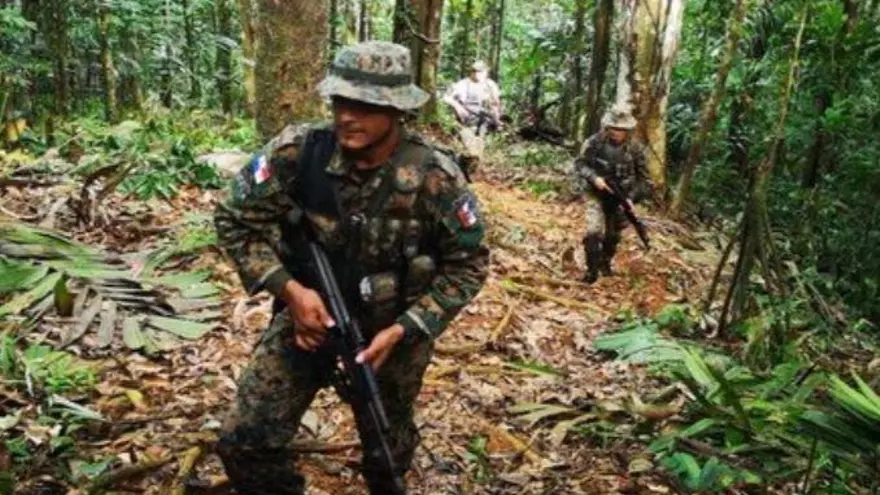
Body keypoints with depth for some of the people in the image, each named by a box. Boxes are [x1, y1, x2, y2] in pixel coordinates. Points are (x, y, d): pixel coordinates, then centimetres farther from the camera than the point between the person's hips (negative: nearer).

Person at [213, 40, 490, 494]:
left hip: (391, 326, 0)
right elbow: (235, 218, -9)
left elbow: (468, 263, -11)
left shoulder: (434, 178, -22)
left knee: (388, 453, 20)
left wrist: (402, 331, -19)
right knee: (244, 442, -1)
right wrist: (288, 289, -20)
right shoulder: (297, 151, -20)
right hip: (309, 312, 1)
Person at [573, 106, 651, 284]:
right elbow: (580, 164, -6)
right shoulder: (594, 142, -14)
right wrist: (594, 178, -23)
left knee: (613, 235, 14)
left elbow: (643, 177, -3)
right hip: (597, 194, -2)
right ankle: (592, 269, -3)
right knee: (594, 232, -18)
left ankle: (605, 263, 40)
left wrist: (632, 197, -15)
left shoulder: (635, 148, -10)